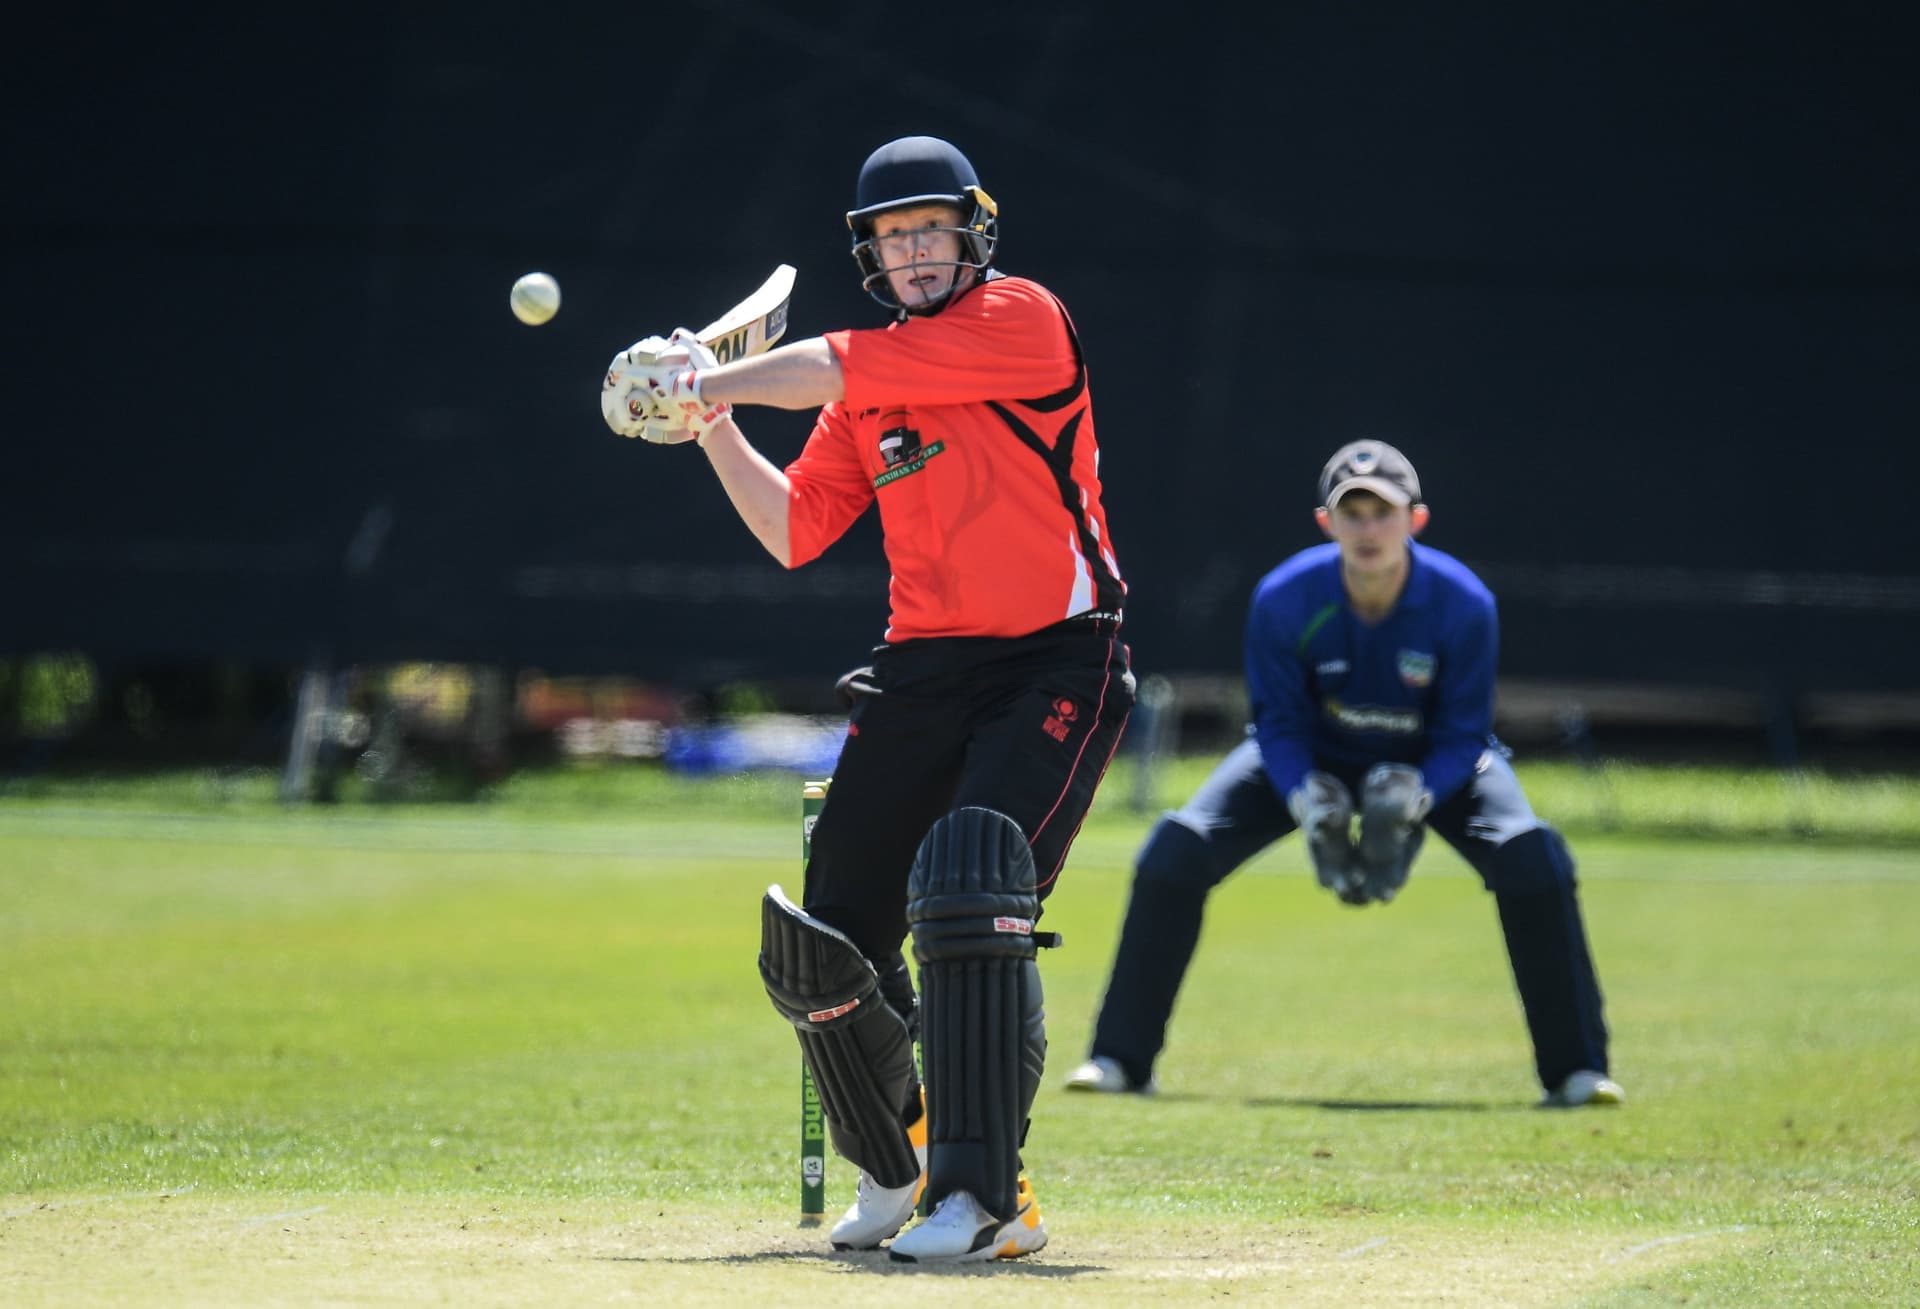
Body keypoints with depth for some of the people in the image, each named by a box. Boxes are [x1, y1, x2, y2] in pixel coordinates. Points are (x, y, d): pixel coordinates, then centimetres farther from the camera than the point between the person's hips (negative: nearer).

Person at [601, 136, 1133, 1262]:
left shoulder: (1022, 318, -8)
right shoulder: (870, 388, 14)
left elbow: (838, 370, -15)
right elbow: (795, 530, 14)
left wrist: (700, 383, -6)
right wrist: (713, 425, 3)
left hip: (1056, 662, -7)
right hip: (923, 665, 7)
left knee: (970, 891, -26)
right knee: (825, 948, 2)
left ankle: (984, 1196, -23)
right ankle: (894, 1167, 26)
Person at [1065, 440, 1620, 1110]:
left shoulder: (1464, 603, -28)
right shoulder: (1283, 599, -27)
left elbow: (1462, 734, -18)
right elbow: (1278, 723, -14)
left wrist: (1413, 801, -36)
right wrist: (1308, 804, -31)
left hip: (1433, 763, -1)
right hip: (1314, 759, 1)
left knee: (1531, 856, -27)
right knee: (1174, 852, -18)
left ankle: (1574, 1069, -13)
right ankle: (1120, 1058, -4)